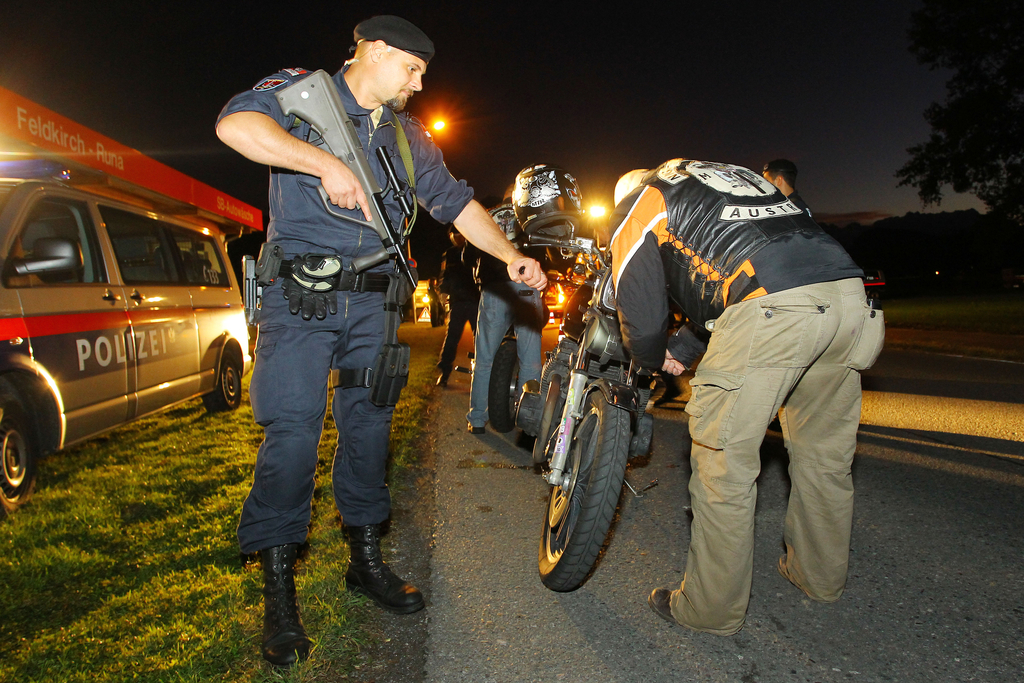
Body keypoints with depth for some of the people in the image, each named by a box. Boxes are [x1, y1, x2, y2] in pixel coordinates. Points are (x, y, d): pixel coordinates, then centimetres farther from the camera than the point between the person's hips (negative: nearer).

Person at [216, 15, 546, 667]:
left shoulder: (407, 136, 17)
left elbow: (455, 201, 16)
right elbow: (236, 123, -18)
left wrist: (510, 256, 4)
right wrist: (326, 163, -26)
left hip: (373, 302, 6)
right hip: (300, 297, -5)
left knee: (369, 426, 9)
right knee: (293, 432, -9)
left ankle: (367, 559, 25)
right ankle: (279, 589, 6)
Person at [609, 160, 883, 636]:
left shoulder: (638, 207, 15)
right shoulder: (724, 176, 37)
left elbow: (641, 316, 8)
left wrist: (654, 359, 29)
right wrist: (681, 352, 40)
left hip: (771, 308, -8)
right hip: (848, 292, 8)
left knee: (724, 459, 5)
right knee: (824, 453, 21)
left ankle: (713, 609, 18)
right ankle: (820, 576, 41)